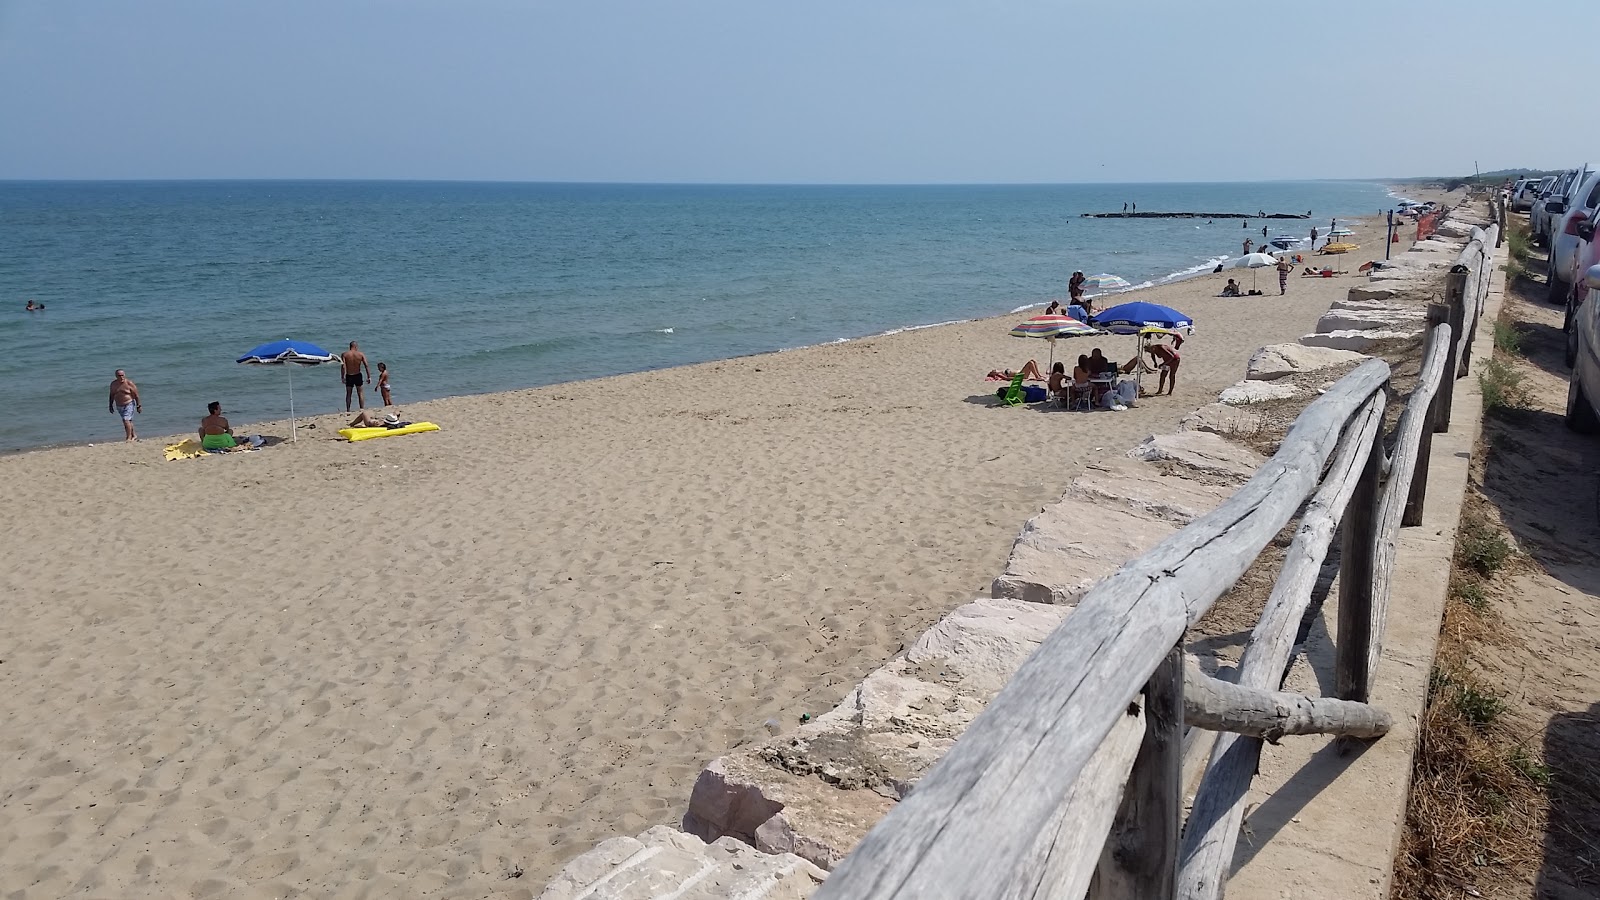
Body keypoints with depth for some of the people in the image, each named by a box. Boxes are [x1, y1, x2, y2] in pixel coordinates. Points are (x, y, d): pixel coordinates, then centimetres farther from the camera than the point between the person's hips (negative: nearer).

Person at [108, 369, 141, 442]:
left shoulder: (129, 383, -12)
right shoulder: (113, 384, 2)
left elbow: (136, 395, -9)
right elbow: (112, 395, 13)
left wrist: (139, 406, -8)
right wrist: (111, 405, 14)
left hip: (129, 404, -6)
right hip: (119, 406, 6)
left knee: (126, 420, -18)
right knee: (128, 421, 15)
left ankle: (129, 437, -14)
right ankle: (134, 436, 29)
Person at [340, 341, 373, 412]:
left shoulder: (344, 354, -5)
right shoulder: (361, 354, -4)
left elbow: (343, 367, -13)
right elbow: (366, 366, -9)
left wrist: (343, 377, -8)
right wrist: (369, 377, -5)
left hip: (349, 376, 0)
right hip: (358, 376, 0)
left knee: (348, 394, 11)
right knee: (360, 394, 9)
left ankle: (348, 411, 12)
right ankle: (362, 409, 6)